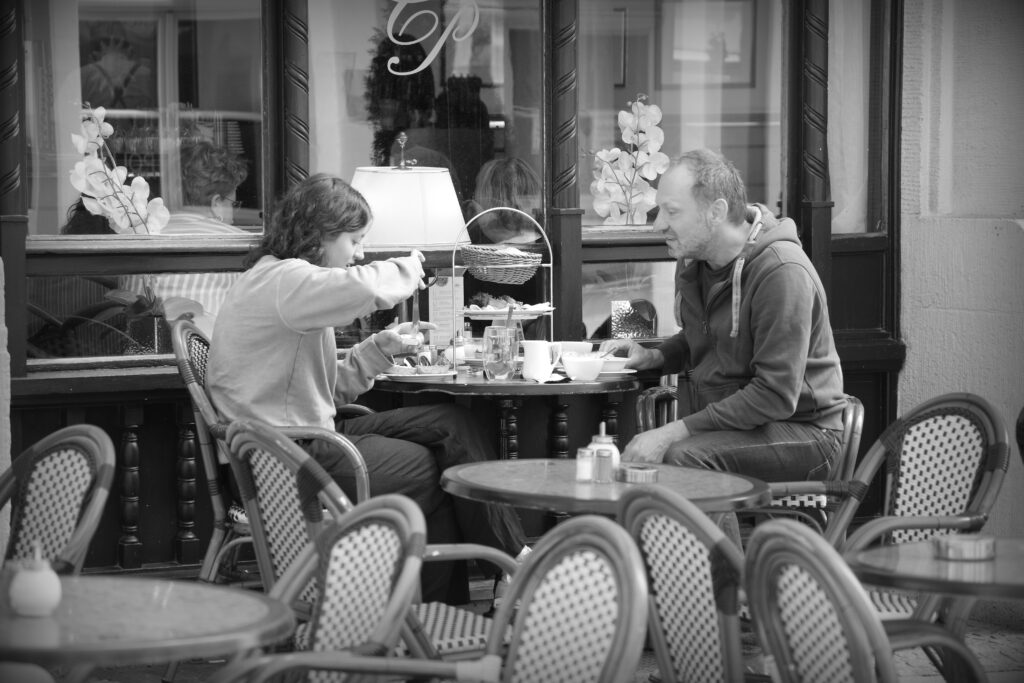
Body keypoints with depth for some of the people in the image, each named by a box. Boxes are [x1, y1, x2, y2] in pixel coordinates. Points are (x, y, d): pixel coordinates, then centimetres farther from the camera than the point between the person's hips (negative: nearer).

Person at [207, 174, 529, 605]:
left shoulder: (287, 280, 19)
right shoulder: (277, 280, -15)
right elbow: (363, 289, -34)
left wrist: (379, 349, 5)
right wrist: (406, 270, -12)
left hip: (316, 436, 10)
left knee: (453, 423, 2)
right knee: (439, 471, -7)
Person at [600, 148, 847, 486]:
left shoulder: (782, 272, -20)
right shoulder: (693, 261, 7)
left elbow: (775, 396, -25)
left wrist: (674, 432, -27)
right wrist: (654, 356, 4)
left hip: (800, 430, -7)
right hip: (722, 423, 7)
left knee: (682, 457, -33)